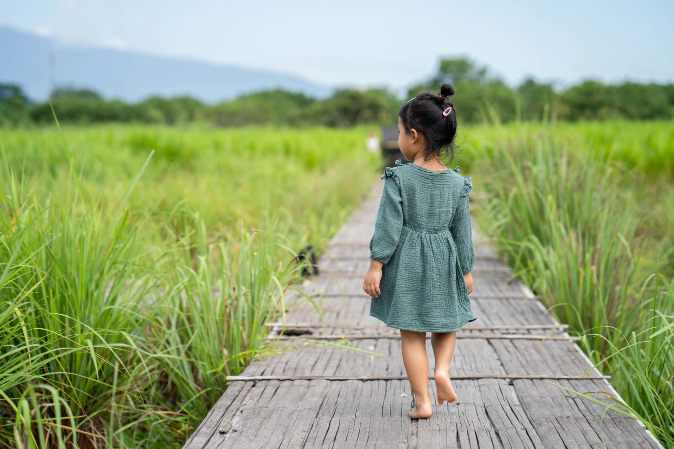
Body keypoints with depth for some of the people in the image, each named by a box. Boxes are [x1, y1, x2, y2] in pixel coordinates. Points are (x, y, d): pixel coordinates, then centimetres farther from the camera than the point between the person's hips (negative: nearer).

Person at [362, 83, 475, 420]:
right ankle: (442, 369, 0)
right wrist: (466, 271, 13)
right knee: (446, 322, 23)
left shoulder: (398, 178, -13)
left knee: (412, 334, 7)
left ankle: (422, 400, 9)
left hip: (406, 264, -2)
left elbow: (388, 226, -13)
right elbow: (461, 231, 3)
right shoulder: (457, 182, -2)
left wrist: (375, 266, -7)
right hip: (443, 264, 3)